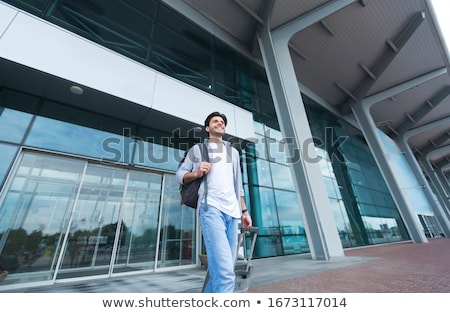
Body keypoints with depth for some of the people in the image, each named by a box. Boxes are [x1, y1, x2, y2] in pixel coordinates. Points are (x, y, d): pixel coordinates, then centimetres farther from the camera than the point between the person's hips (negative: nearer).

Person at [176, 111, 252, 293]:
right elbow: (180, 175, 9)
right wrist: (197, 173, -11)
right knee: (224, 271, -15)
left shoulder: (233, 151, 25)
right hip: (211, 208, -5)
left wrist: (244, 210, 18)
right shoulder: (198, 149, 14)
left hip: (232, 211, 5)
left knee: (222, 269, 7)